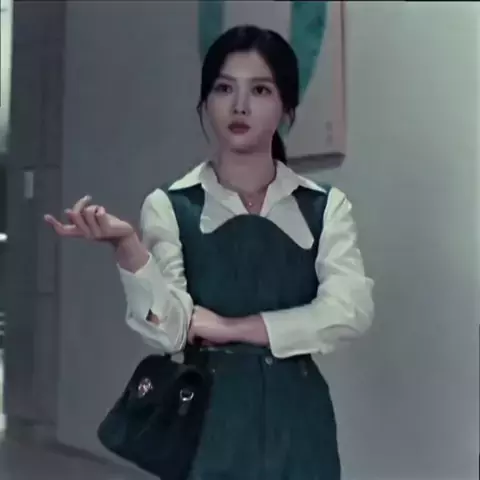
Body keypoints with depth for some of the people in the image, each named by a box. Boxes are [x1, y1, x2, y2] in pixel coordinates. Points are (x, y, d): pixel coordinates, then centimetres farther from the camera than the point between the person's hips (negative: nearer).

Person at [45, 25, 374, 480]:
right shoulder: (169, 206, -2)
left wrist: (225, 326, -14)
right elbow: (168, 330, -11)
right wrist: (126, 244, -27)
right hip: (210, 416, -1)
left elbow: (348, 313, -11)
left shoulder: (325, 206, 2)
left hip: (296, 418, 1)